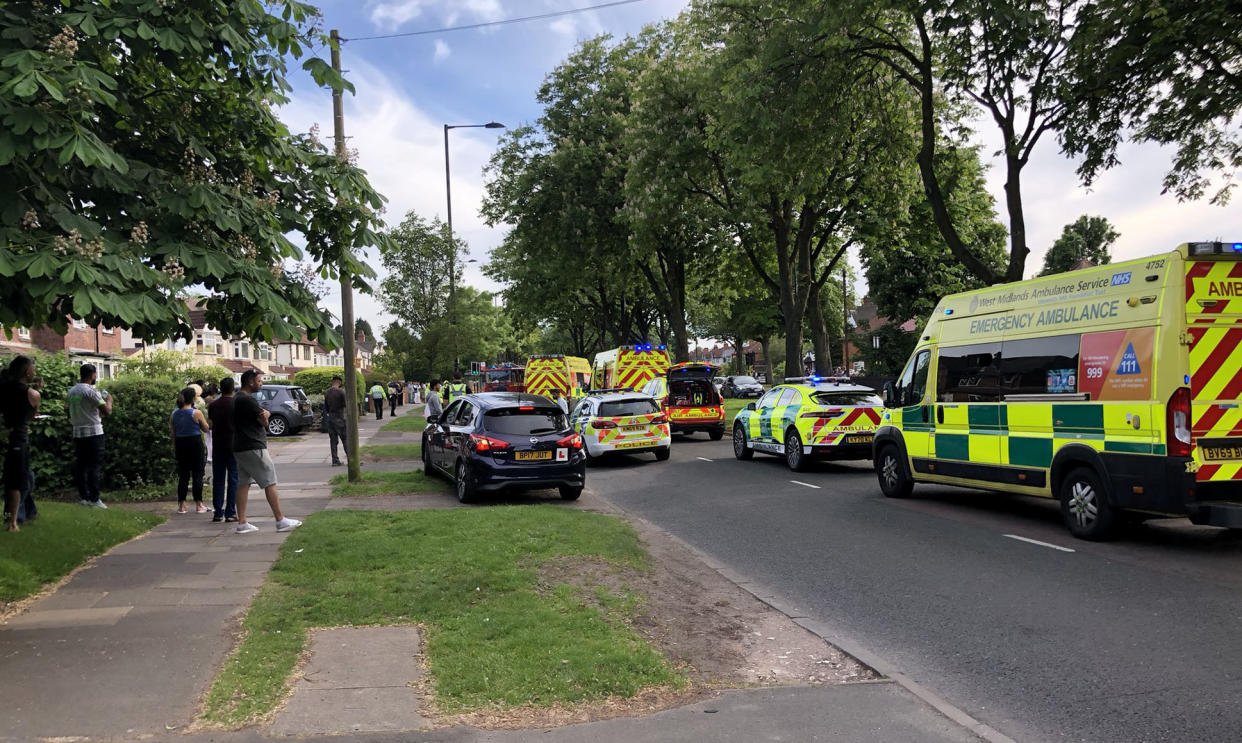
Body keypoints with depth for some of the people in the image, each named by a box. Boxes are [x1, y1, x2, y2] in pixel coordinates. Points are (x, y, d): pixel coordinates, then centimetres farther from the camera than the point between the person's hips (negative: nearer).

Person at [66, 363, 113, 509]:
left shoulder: (71, 391, 10)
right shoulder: (91, 391, -14)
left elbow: (67, 408, 19)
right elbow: (107, 411, -17)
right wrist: (109, 400, 2)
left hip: (77, 433, 7)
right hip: (93, 433, -7)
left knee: (82, 465, 11)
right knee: (95, 466, -5)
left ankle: (83, 497, 14)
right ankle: (94, 499, -6)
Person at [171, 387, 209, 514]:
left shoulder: (175, 413, 2)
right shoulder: (196, 413, -12)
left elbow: (172, 431, 8)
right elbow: (206, 429, -4)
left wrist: (174, 445, 18)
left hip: (180, 443, 4)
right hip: (195, 443, -4)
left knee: (183, 474, 10)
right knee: (197, 473, 3)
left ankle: (181, 505, 9)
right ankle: (198, 504, 4)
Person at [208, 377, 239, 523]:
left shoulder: (213, 405, 3)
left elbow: (209, 424, 10)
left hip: (217, 446, 4)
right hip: (233, 445, -4)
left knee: (218, 479, 10)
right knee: (233, 479, 0)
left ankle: (217, 512, 10)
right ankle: (230, 513, -2)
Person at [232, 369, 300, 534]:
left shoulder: (238, 399, 17)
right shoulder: (248, 400, -16)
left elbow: (265, 415, 13)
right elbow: (264, 421, -14)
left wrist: (264, 414, -8)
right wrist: (265, 416, 5)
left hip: (240, 448, 10)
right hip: (253, 448, -10)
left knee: (243, 484, 9)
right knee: (270, 483, -5)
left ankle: (242, 523, 10)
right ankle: (280, 521, -2)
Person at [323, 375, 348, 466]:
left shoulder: (327, 392, 7)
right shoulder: (341, 391, -12)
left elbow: (326, 407, 13)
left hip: (329, 418, 6)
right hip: (339, 418, -6)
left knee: (333, 440, 8)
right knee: (345, 439, -2)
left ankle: (335, 460, 7)